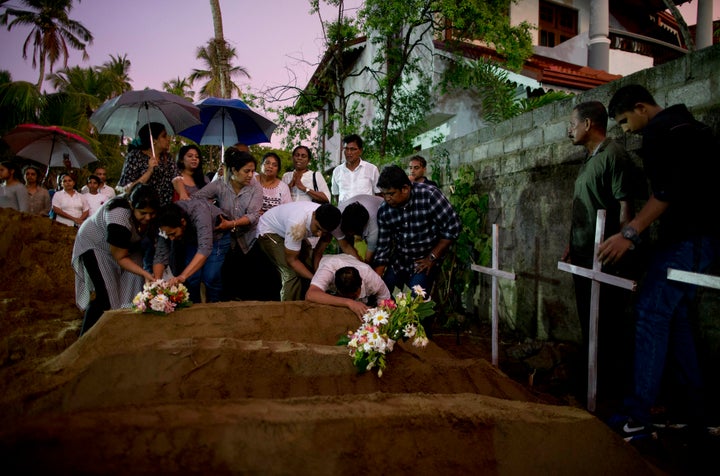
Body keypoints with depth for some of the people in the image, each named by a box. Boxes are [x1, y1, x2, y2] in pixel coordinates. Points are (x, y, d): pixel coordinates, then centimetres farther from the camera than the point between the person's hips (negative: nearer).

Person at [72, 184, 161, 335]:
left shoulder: (147, 210, -20)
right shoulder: (119, 218, -40)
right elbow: (120, 258, -28)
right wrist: (145, 274, -36)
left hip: (123, 243, 7)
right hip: (95, 244, -7)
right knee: (105, 295, -17)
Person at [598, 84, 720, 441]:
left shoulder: (660, 130, -9)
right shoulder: (684, 125, 22)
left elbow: (670, 190, -21)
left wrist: (630, 233, -24)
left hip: (687, 236, -10)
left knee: (651, 313, -11)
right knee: (673, 313, 11)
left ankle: (637, 417, -10)